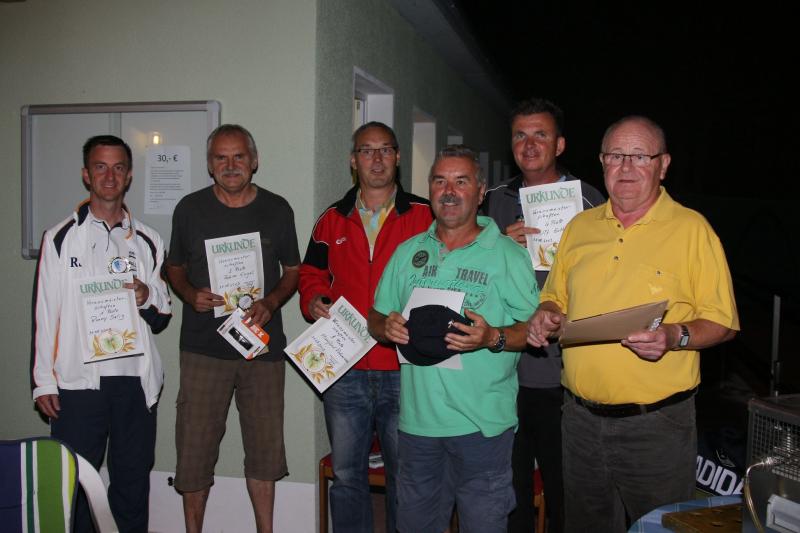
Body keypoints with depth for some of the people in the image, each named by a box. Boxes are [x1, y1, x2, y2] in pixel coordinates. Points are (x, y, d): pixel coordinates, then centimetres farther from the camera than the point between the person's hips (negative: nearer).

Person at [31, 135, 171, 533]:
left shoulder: (147, 242, 9)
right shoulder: (61, 238, 2)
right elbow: (45, 314, 1)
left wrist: (147, 299, -8)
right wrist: (44, 381, -2)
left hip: (136, 381, 2)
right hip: (77, 382, -2)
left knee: (133, 484, 10)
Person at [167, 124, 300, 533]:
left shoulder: (277, 209, 4)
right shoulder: (190, 209, 3)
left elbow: (293, 270, 10)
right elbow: (174, 267, 12)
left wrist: (271, 303, -9)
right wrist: (191, 295, -9)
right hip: (203, 347, 0)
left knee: (265, 446, 9)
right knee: (196, 446, 2)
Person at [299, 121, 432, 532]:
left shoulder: (424, 216, 2)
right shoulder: (332, 220, 11)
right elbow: (312, 274, 16)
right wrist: (314, 301, -5)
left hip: (403, 370, -2)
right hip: (343, 371, 3)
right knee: (346, 474, 13)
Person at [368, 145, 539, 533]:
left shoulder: (507, 254, -3)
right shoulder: (407, 253, 11)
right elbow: (375, 318, 15)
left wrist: (493, 338, -24)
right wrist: (387, 326, -8)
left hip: (482, 424, -4)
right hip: (416, 419, 4)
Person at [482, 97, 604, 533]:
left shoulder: (587, 200, 1)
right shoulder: (495, 202, 11)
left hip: (564, 371, -3)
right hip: (507, 370, 3)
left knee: (565, 489, 8)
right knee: (510, 485, 13)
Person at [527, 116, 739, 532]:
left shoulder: (691, 229, -5)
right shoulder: (579, 227, 8)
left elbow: (723, 322, -6)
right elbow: (556, 299, 18)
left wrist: (675, 337, -24)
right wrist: (547, 317, -4)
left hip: (658, 423, -4)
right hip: (580, 417, 5)